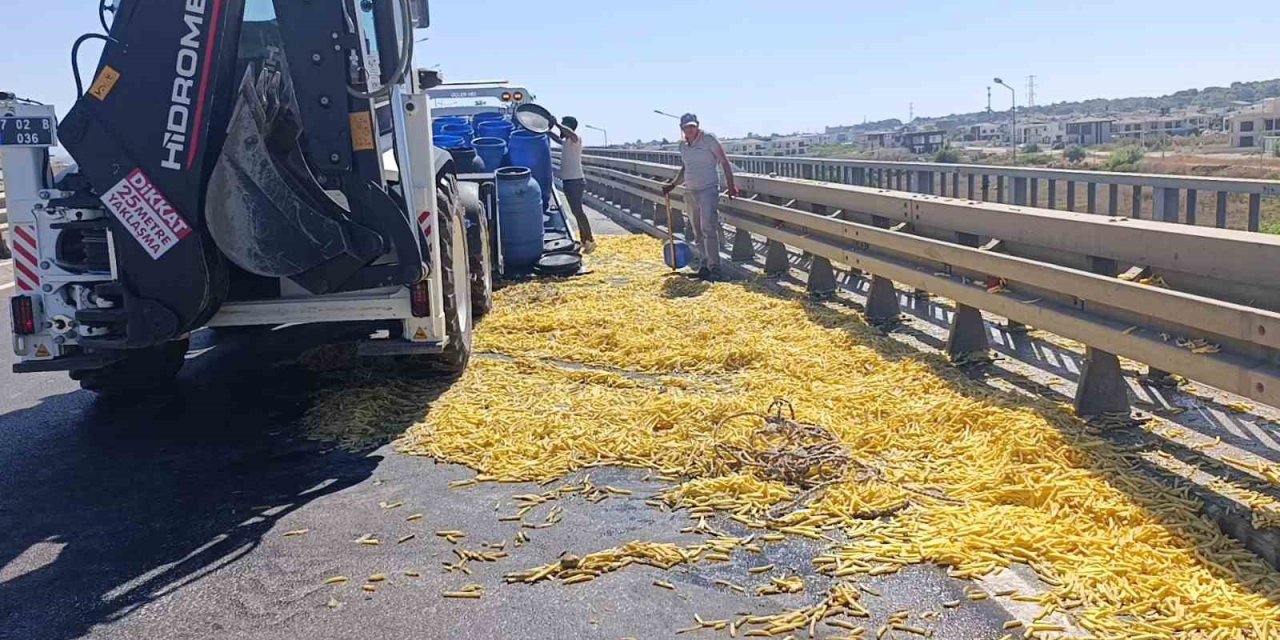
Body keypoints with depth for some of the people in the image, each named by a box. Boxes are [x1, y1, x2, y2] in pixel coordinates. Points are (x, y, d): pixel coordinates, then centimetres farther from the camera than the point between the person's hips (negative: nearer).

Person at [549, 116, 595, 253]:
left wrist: (556, 123, -27)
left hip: (575, 181, -10)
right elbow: (558, 139, 38)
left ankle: (590, 240, -9)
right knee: (576, 211, 12)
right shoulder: (567, 142, 15)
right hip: (568, 181, 10)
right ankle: (583, 240, 18)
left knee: (578, 211, -11)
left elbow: (571, 134, -35)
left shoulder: (576, 139, -11)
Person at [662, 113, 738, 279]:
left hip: (708, 190, -6)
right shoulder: (683, 144, 11)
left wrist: (731, 187, -7)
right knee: (698, 232, 9)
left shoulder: (708, 139, -7)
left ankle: (714, 267, -14)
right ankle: (705, 263, 19)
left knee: (708, 229, -16)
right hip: (690, 192, 6)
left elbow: (724, 162, -5)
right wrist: (672, 184, 12)